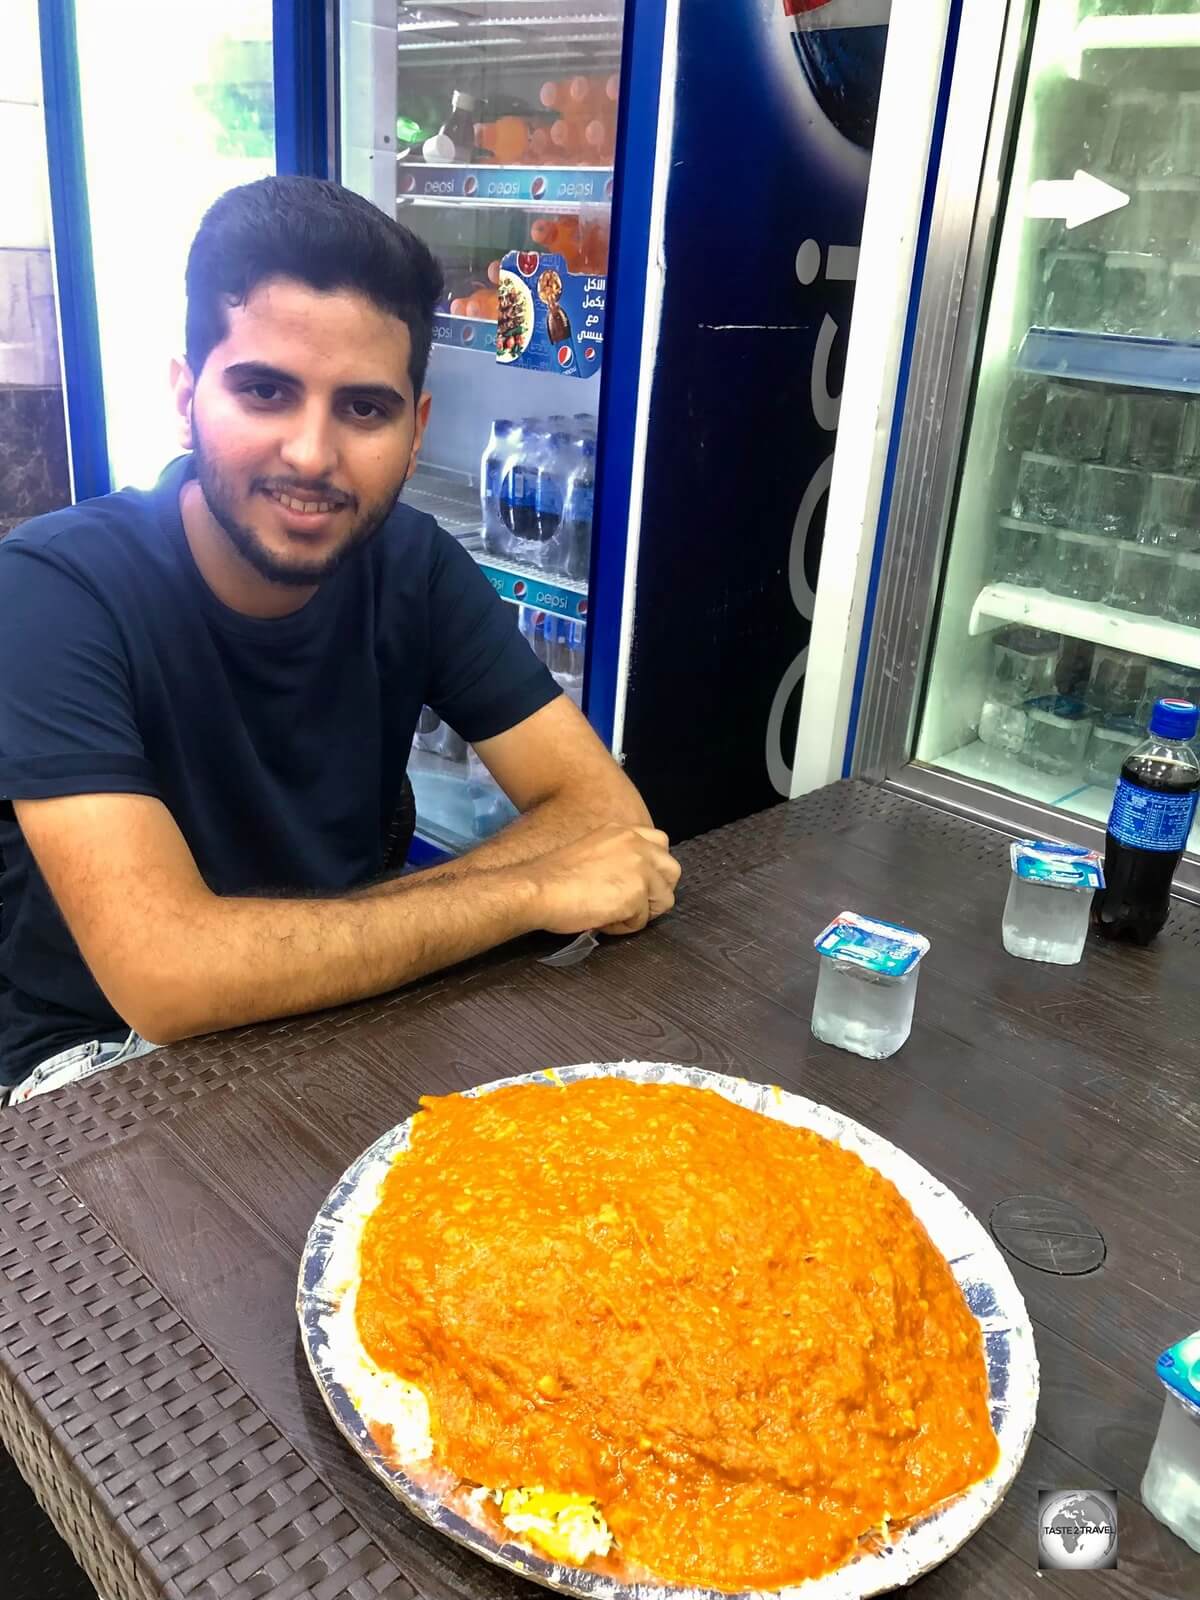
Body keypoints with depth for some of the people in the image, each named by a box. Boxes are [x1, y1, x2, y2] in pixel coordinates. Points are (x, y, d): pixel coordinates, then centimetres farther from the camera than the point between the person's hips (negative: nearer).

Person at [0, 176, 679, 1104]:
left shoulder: (415, 564, -9)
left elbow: (606, 812, -13)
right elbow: (169, 971, -31)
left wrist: (353, 933, -26)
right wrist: (533, 889, -26)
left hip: (346, 1017, 5)